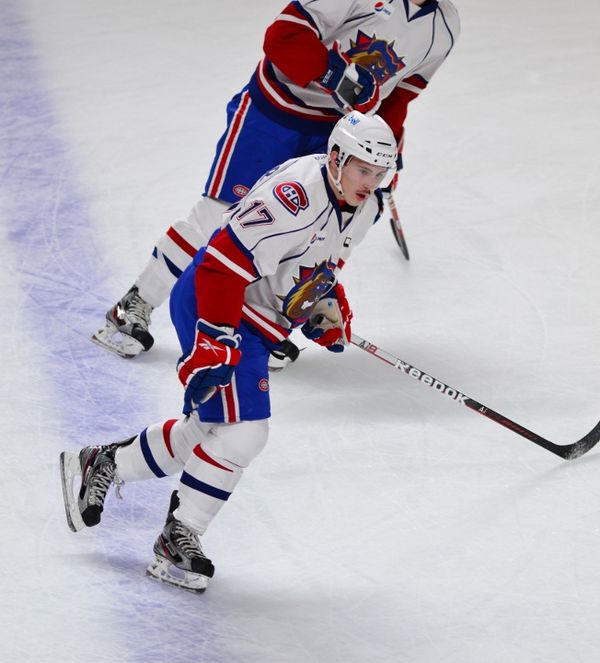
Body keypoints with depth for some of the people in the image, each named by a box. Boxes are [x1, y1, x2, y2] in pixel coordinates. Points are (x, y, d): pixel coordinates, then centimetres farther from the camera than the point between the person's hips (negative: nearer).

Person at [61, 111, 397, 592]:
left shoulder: (364, 207, 3)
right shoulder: (295, 195, -28)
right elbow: (222, 265, -29)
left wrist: (329, 307, 7)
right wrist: (216, 344, -31)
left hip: (255, 323, 10)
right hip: (214, 308, -10)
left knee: (209, 429, 15)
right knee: (242, 432, -15)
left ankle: (103, 464, 31)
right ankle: (178, 538, -2)